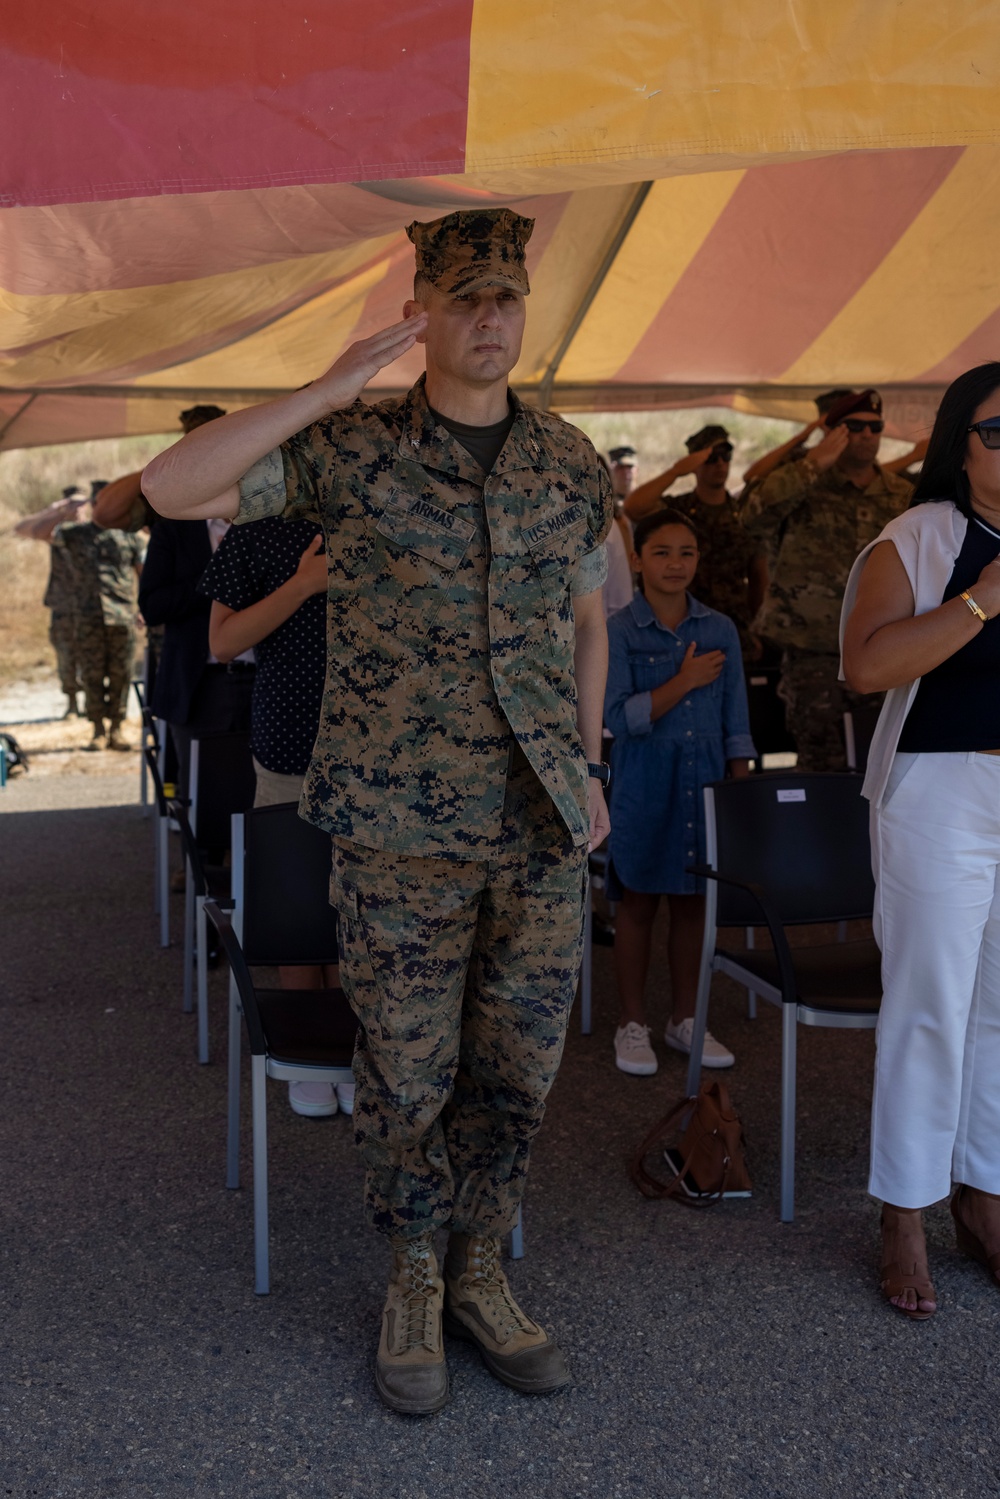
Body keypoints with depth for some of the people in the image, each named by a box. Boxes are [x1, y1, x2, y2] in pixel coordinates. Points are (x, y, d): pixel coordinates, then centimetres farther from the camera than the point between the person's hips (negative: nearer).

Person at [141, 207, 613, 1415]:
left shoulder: (572, 465, 7)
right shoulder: (349, 449, -4)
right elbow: (171, 489, -14)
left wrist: (589, 768, 13)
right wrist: (328, 389, -18)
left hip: (541, 828, 4)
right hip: (400, 828, -3)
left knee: (516, 1067, 11)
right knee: (407, 1073, 7)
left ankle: (477, 1274, 32)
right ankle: (411, 1282, 31)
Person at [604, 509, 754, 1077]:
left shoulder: (721, 630, 4)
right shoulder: (618, 631, -5)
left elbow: (736, 723, 7)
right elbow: (622, 717, -13)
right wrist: (684, 682, -17)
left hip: (703, 784, 3)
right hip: (643, 788, -3)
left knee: (693, 902, 11)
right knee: (639, 902, 5)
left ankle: (685, 1019, 26)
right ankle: (634, 1024, 19)